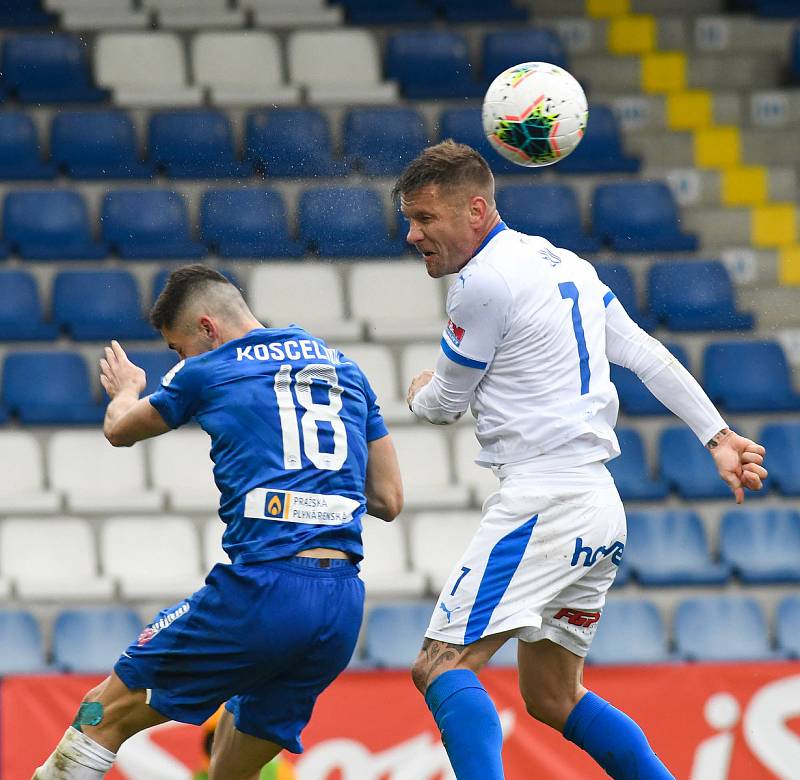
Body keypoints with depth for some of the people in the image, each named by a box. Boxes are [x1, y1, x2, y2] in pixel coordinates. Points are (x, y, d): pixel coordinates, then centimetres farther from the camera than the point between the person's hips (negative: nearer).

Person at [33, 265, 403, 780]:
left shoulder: (207, 372, 7)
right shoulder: (347, 371, 19)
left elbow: (120, 430, 28)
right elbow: (389, 500, 21)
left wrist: (126, 390, 51)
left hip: (261, 590, -5)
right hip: (344, 605, 6)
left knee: (106, 713, 9)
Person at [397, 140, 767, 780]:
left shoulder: (485, 281, -10)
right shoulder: (563, 264, 17)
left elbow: (446, 404, 1)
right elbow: (647, 356, 16)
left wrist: (418, 394, 24)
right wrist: (718, 436, 16)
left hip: (544, 499, -10)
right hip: (600, 505, 10)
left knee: (442, 667, -15)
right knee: (553, 697, 18)